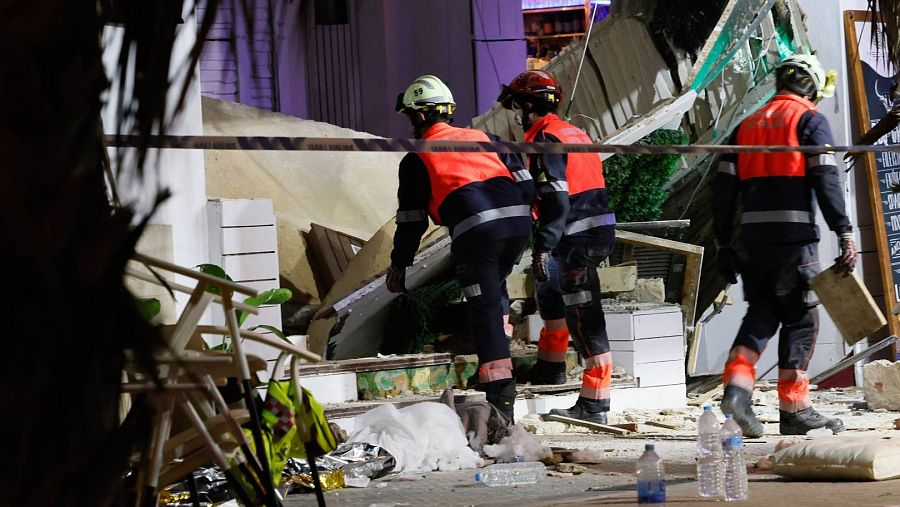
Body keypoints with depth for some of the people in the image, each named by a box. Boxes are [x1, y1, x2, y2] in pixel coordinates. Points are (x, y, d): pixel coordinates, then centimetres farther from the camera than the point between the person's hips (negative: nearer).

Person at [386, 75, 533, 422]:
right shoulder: (481, 137, 25)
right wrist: (535, 223, 22)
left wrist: (399, 264, 27)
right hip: (518, 220, 5)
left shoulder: (417, 160, 12)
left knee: (484, 309, -3)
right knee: (493, 291, 29)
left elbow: (411, 218, 15)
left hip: (476, 230, -5)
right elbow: (521, 177, 19)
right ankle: (498, 354, 23)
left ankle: (500, 396, -9)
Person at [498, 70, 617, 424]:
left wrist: (543, 247, -22)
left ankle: (594, 405, -10)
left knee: (584, 318, -9)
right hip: (600, 231, 10)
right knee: (550, 287, 30)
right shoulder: (574, 133, 17)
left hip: (577, 238, -10)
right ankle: (552, 366, 41)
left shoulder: (545, 139, -11)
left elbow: (556, 199, -20)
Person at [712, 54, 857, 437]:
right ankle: (794, 408, 4)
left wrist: (722, 244, 17)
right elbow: (826, 179, -11)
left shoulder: (748, 125, 17)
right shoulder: (810, 120, 1)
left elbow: (724, 187, 14)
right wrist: (844, 233, -13)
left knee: (761, 312, 14)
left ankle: (737, 384, -6)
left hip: (753, 236, 5)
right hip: (794, 236, -5)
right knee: (800, 318, 3)